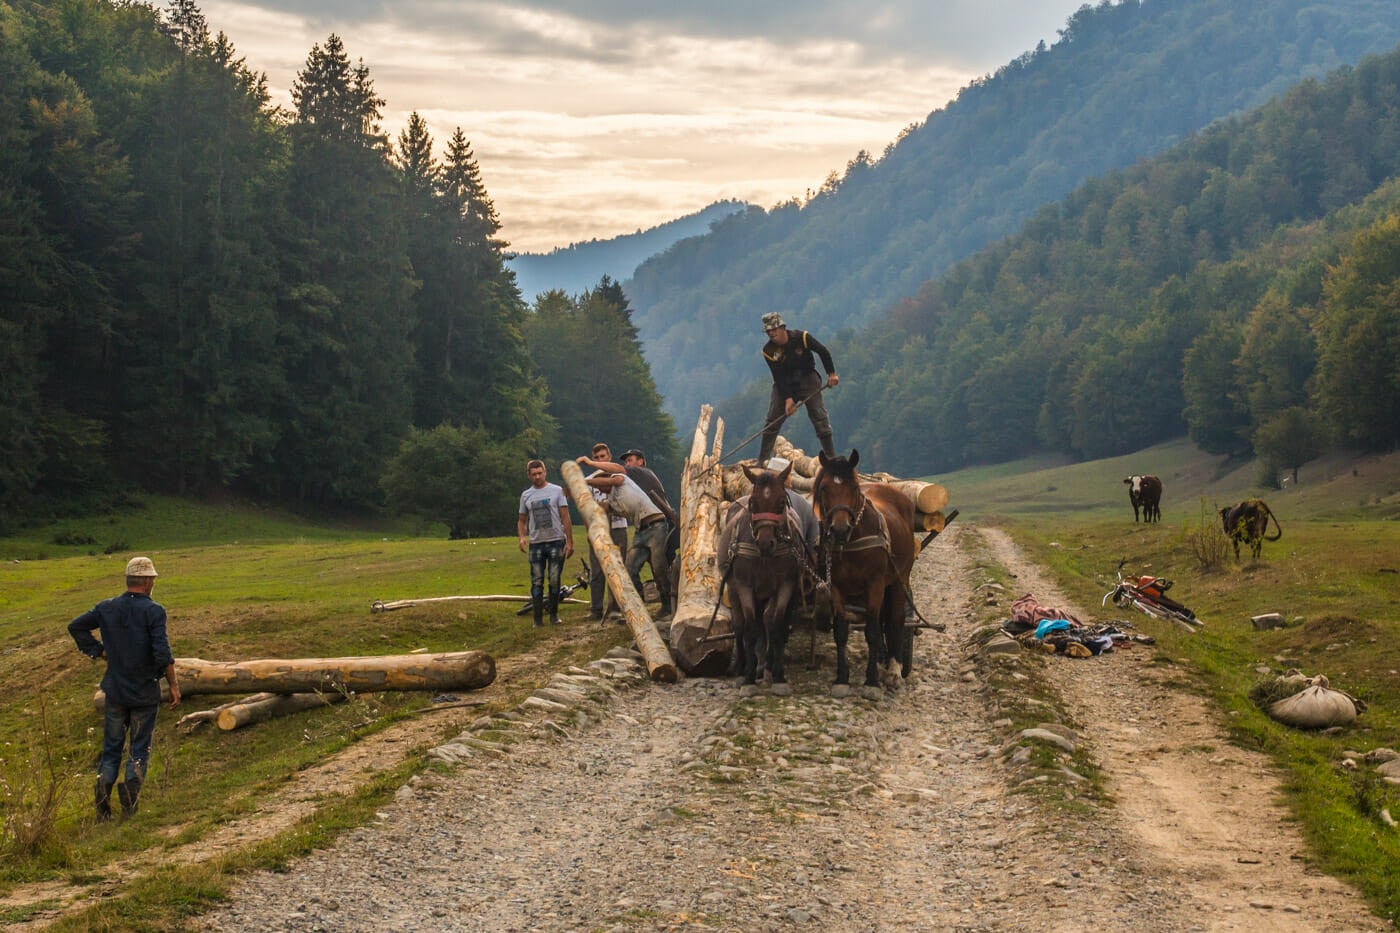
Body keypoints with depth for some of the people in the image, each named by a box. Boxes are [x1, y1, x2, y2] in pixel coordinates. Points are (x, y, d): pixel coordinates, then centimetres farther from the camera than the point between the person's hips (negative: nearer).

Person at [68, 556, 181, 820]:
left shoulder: (107, 608, -1)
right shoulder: (154, 611, -15)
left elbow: (76, 626, 5)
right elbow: (162, 652, -20)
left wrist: (98, 651, 9)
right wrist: (173, 684, -10)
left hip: (115, 689, 3)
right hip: (145, 692, -3)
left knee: (111, 747, 13)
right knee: (139, 748, 9)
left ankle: (103, 797, 4)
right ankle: (131, 792, -6)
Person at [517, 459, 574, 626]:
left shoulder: (557, 491, 2)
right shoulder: (526, 495, 10)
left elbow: (565, 518, 1)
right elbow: (522, 520, 18)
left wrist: (570, 542, -5)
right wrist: (522, 537, -3)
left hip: (556, 542, -2)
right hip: (535, 544, 2)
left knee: (554, 580, 0)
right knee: (537, 581, 0)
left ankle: (554, 614, 13)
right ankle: (538, 618, 2)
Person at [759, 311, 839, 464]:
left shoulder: (801, 337, -18)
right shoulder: (769, 351, -13)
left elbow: (823, 352, -7)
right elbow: (778, 377, -14)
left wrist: (832, 374, -9)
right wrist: (788, 398, -22)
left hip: (808, 379, -1)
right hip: (784, 383, 1)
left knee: (819, 416, -8)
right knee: (772, 421, -5)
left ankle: (832, 457, -2)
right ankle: (762, 461, 1)